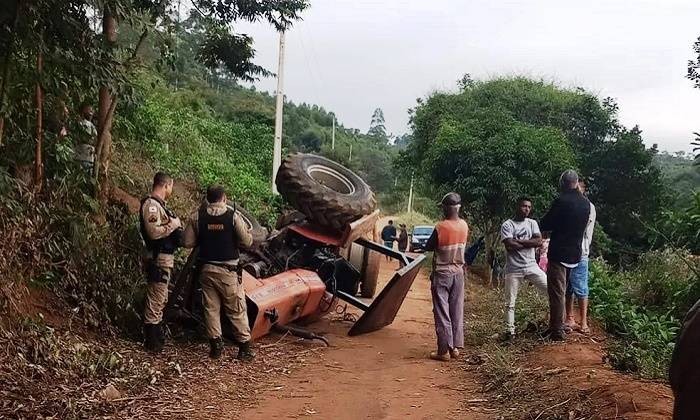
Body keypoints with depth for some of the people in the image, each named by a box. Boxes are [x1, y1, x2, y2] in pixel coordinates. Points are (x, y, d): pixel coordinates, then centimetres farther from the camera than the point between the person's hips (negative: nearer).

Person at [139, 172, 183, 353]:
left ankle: (157, 335, 30)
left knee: (160, 299, 19)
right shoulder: (151, 204, -16)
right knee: (155, 300, -5)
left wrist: (175, 227, 4)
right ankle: (152, 341, 1)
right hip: (158, 258, -11)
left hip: (164, 258, 11)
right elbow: (154, 232, -27)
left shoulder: (158, 204, 16)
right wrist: (173, 224, -17)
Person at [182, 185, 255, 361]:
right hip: (228, 270, -3)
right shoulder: (233, 215, -9)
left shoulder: (197, 216, -1)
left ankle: (216, 346, 13)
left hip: (206, 269, 3)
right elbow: (247, 241, -9)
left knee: (211, 308, 12)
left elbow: (188, 242, 0)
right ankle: (244, 347, 8)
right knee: (237, 310, 5)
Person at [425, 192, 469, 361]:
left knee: (442, 313, 0)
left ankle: (444, 350, 1)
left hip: (442, 273, -5)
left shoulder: (440, 227, -18)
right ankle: (455, 347, 15)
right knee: (457, 311, 11)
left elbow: (429, 247, -7)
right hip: (458, 272, 5)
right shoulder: (464, 226, -2)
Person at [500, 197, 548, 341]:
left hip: (531, 266, 3)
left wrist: (518, 241, -12)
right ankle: (510, 330, 13)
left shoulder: (532, 223, 8)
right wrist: (529, 243, -8)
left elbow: (539, 241, -7)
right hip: (513, 269, -3)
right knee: (510, 303, 2)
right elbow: (509, 246, -18)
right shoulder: (507, 225, -5)